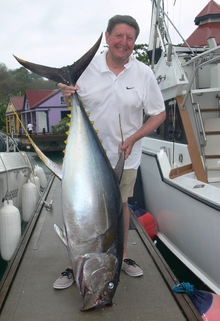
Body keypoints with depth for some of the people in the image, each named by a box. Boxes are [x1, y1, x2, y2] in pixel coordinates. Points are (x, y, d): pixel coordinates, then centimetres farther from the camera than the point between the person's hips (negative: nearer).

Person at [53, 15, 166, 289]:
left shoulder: (144, 74, -5)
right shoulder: (88, 67, -4)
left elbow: (159, 114, 0)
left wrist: (133, 139, -12)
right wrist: (68, 96, -18)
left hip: (124, 156, 1)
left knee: (121, 205, 16)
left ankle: (122, 256, 36)